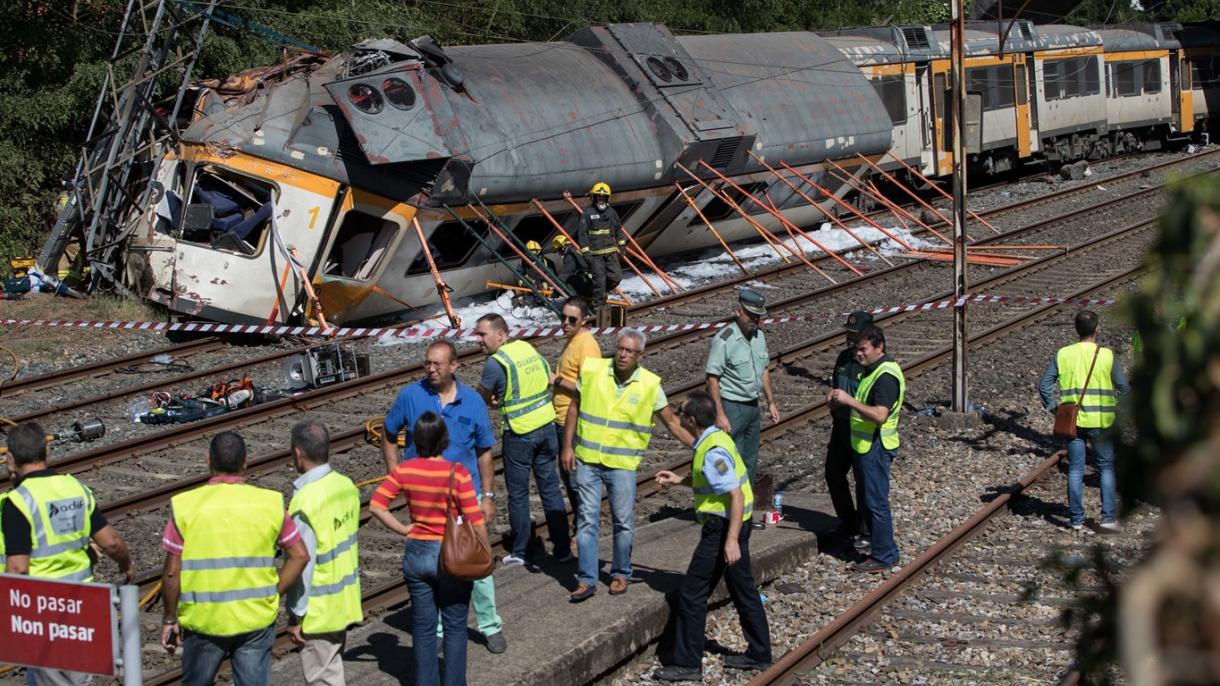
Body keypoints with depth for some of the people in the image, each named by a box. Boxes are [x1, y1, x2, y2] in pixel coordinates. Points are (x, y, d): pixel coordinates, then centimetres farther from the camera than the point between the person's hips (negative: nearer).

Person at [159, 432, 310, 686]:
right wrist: (272, 595, 7)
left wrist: (169, 620, 4)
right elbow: (300, 556, -1)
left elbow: (172, 572, -7)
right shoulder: (269, 503, -3)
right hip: (256, 620, 1)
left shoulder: (186, 506, -8)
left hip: (204, 621, -1)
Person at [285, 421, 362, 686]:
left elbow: (302, 564, -21)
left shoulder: (305, 501, -24)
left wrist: (296, 616, -13)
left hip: (319, 610, -8)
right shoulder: (347, 486, -2)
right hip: (346, 601, 8)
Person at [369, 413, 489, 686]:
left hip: (417, 554, 3)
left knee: (423, 628, 14)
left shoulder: (404, 470, -7)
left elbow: (376, 506, -12)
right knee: (455, 627, 12)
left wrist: (402, 529, -2)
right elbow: (476, 521, -15)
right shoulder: (457, 473, -16)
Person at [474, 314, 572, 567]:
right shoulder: (529, 349, 5)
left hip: (519, 434, -6)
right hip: (546, 426, 6)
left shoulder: (496, 363, -16)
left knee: (518, 493, 6)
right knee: (550, 488, 12)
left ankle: (519, 553, 13)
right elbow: (550, 381, 18)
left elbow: (481, 396, -4)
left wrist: (496, 402, 18)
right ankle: (563, 549, 15)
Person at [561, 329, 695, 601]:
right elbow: (575, 407, 6)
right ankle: (587, 579, 6)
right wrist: (567, 447, 2)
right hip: (587, 459, 0)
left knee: (623, 522, 7)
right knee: (587, 519, 1)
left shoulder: (650, 385, -6)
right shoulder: (592, 370, -5)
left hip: (622, 464, 0)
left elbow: (672, 423, 3)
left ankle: (620, 574, 25)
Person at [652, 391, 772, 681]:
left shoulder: (712, 452, -22)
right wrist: (679, 480, 21)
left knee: (692, 594, -2)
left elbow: (736, 495, -26)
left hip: (723, 527, -10)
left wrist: (731, 539, -30)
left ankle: (687, 664, 4)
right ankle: (759, 654, 26)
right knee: (744, 591, 17)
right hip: (735, 524, 10)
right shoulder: (717, 437, 8)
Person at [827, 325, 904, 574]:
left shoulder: (886, 376, -20)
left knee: (876, 502, -4)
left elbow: (879, 415, -29)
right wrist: (840, 401, 7)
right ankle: (885, 551, 24)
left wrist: (849, 400, -26)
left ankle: (883, 558, 3)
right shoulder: (873, 370, 13)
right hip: (865, 446, 11)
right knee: (869, 501, 16)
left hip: (876, 448, -11)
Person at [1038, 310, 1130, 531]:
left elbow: (1044, 384, -2)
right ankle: (1109, 517, 4)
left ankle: (1077, 519, 10)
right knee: (1107, 467, 10)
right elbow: (1124, 387, -4)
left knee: (1075, 469, 8)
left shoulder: (1062, 355, -1)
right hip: (1101, 421, -2)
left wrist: (1053, 409, 6)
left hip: (1072, 420, 2)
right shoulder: (1107, 356, -6)